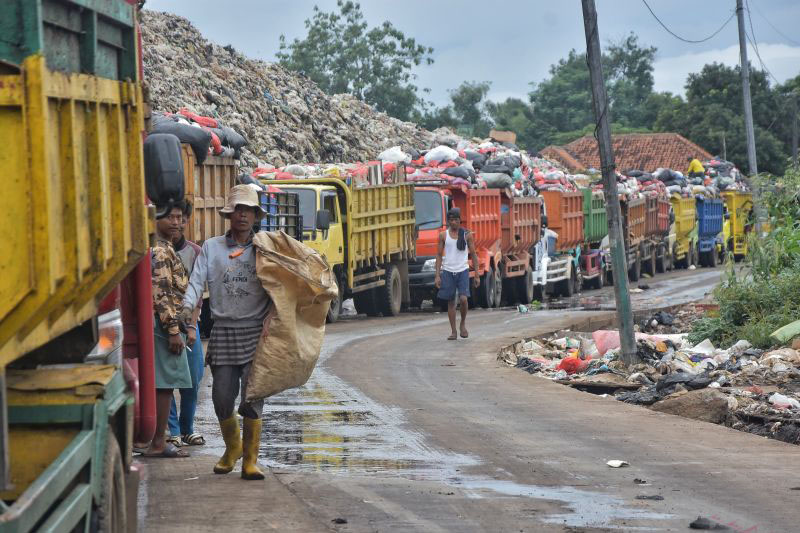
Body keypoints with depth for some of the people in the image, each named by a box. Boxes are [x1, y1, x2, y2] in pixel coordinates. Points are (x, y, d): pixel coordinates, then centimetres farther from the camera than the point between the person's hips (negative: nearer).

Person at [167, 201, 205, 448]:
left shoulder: (194, 252, 7)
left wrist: (191, 325, -7)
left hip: (187, 322, 2)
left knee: (193, 379, 4)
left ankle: (187, 428, 19)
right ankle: (172, 430, 4)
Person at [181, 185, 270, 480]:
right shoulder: (211, 247, 10)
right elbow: (197, 281, 3)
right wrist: (188, 306, -16)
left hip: (255, 331, -1)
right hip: (223, 331, 1)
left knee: (252, 399, -6)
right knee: (222, 398, 0)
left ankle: (250, 459, 5)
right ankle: (232, 447, 26)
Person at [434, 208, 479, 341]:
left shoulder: (467, 235, 3)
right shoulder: (443, 236, 4)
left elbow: (473, 255, 6)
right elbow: (439, 255, 6)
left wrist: (476, 275, 3)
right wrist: (437, 275, -1)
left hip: (463, 271, -1)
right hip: (448, 271, 1)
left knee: (463, 299, -16)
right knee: (450, 302, 4)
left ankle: (463, 324, 8)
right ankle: (453, 331, 11)